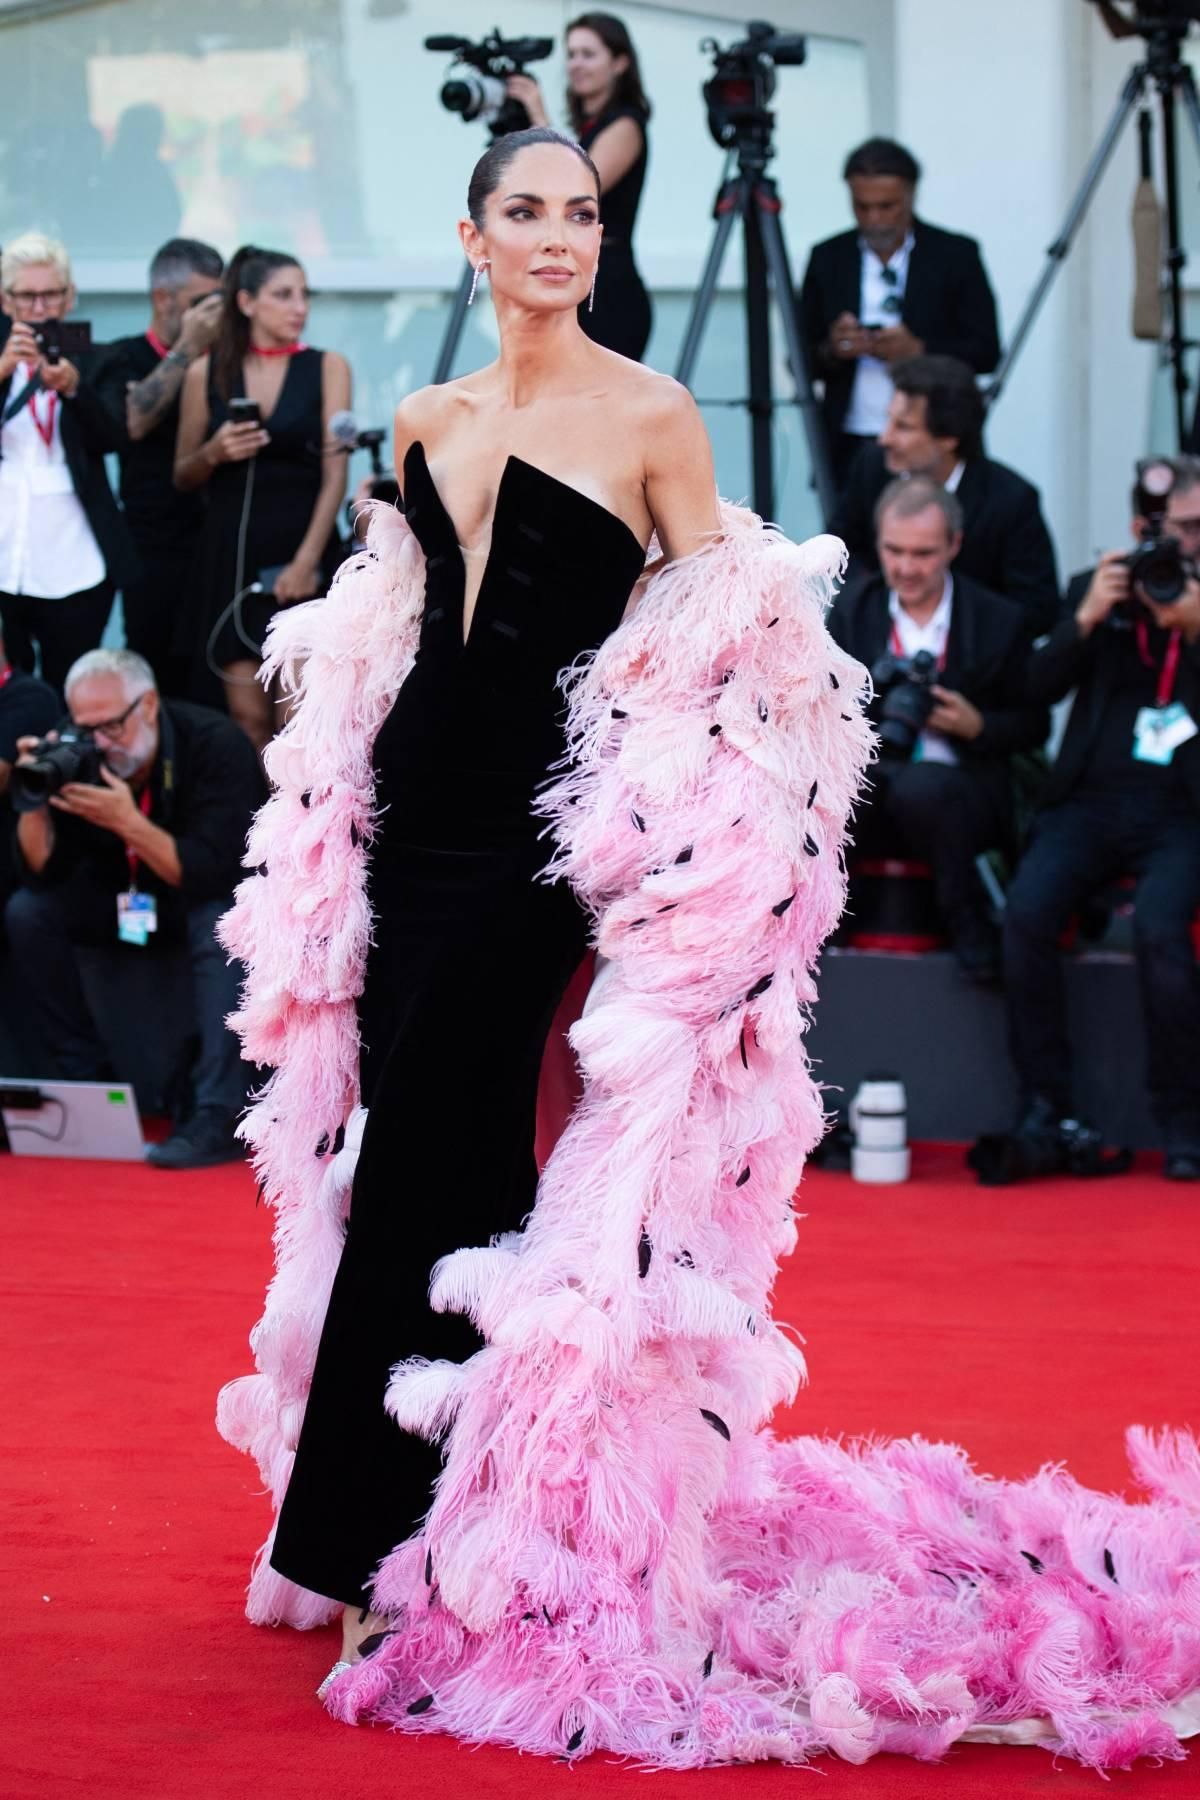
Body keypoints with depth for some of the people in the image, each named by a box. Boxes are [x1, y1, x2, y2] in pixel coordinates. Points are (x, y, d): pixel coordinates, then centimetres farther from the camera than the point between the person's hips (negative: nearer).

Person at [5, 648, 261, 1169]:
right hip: (132, 904, 5)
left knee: (219, 925, -38)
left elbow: (210, 873, -32)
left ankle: (217, 1116, -39)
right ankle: (87, 1081, -4)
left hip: (219, 898, -5)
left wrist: (128, 822, -42)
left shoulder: (214, 746, -26)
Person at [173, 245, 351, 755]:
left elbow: (335, 472, -4)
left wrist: (308, 559, -14)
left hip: (304, 553, -1)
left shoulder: (327, 368, 2)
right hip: (232, 556, 2)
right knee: (248, 718, -2)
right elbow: (183, 478, 12)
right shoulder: (207, 373, 5)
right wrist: (214, 452, -10)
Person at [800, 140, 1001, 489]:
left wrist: (919, 351, -13)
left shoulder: (956, 255, 4)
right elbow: (802, 363, 12)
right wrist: (829, 352, -10)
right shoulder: (827, 258, 10)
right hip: (849, 450, 2)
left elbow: (986, 353, 2)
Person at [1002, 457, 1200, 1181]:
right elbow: (1043, 683, 5)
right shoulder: (1096, 589, 16)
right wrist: (1086, 620, -9)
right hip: (1091, 800, 3)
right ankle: (1046, 1106, -13)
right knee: (1027, 913, -24)